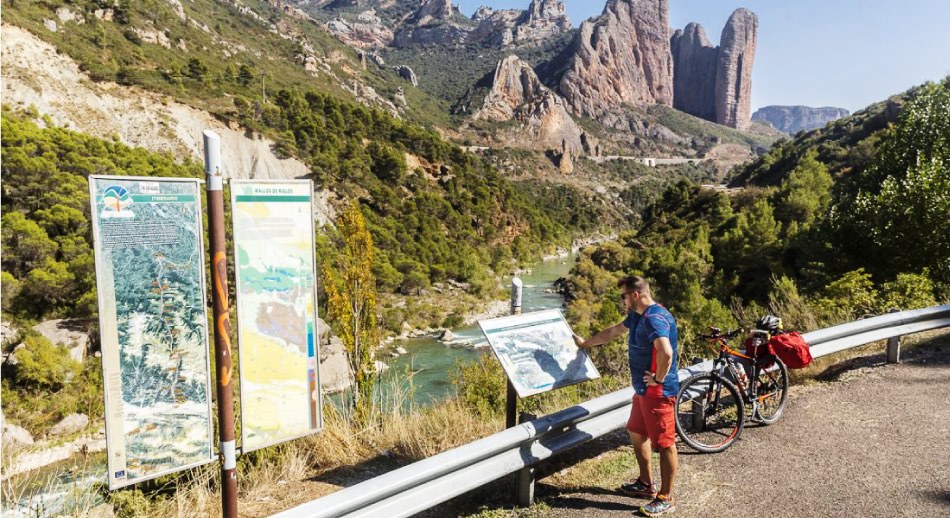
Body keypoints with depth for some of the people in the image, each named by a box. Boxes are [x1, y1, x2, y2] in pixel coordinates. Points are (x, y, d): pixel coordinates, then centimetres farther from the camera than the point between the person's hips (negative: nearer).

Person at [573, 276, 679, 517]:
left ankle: (665, 499, 11)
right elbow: (613, 332, 25)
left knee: (665, 443, 1)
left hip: (657, 392, -11)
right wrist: (585, 343, 34)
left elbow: (666, 352, -38)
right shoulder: (637, 315, 10)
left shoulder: (654, 318, -23)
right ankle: (646, 484, 35)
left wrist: (658, 379, -23)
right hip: (643, 389, 11)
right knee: (637, 434, 21)